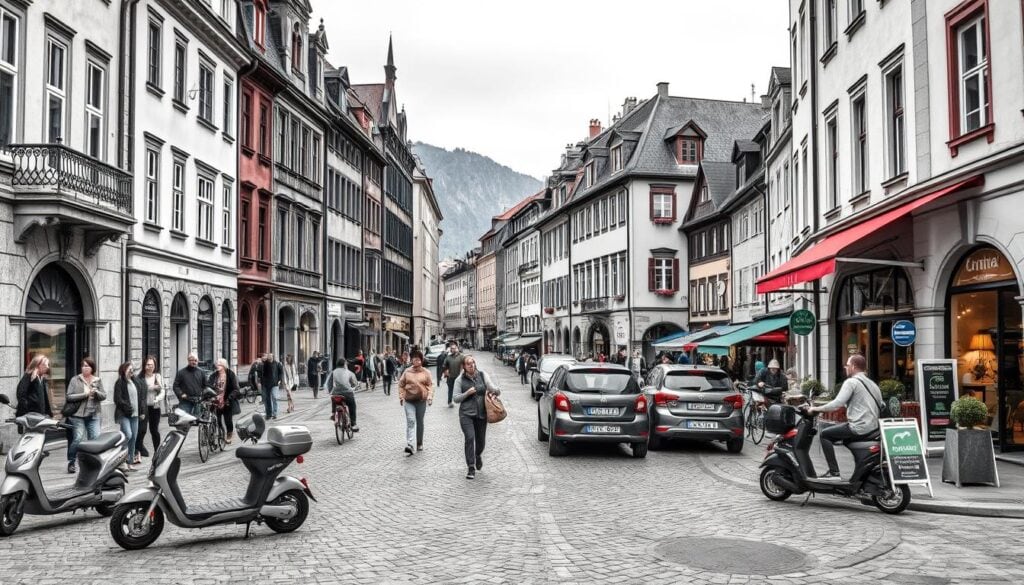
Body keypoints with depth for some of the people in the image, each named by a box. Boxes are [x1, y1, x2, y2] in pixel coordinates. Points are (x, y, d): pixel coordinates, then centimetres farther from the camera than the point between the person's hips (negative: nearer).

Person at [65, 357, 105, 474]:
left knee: (96, 438, -5)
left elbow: (104, 396, 8)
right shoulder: (75, 380, 3)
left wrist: (96, 392, -12)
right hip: (78, 415, -3)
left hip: (93, 415, 3)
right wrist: (84, 394, -12)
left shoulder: (98, 381, 12)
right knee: (78, 438, -10)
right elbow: (69, 396, -6)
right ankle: (71, 462, 7)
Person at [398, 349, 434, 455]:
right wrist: (401, 396, -1)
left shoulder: (426, 372, 1)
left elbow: (430, 385, -1)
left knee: (420, 422, 13)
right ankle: (409, 445, -19)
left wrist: (430, 396, -12)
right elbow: (401, 384, 7)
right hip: (409, 401, -1)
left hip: (421, 400, 1)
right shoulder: (407, 372, 2)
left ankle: (419, 443, 28)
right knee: (410, 421, -13)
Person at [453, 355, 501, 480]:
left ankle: (477, 456, 44)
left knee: (481, 441, 10)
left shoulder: (483, 375, 7)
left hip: (481, 414, 2)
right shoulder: (460, 380, 3)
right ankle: (471, 468, -12)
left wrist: (495, 390, -22)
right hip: (466, 414, -2)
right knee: (470, 437, -18)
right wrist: (467, 393, -14)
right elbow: (456, 398, 1)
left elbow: (492, 387, 1)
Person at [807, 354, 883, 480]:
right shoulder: (872, 384, 19)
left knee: (824, 434, 1)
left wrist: (816, 409, -9)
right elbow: (881, 406, 18)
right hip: (873, 426, 9)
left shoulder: (851, 382, -8)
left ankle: (834, 472, -7)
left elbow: (837, 404, -18)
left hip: (859, 427, -9)